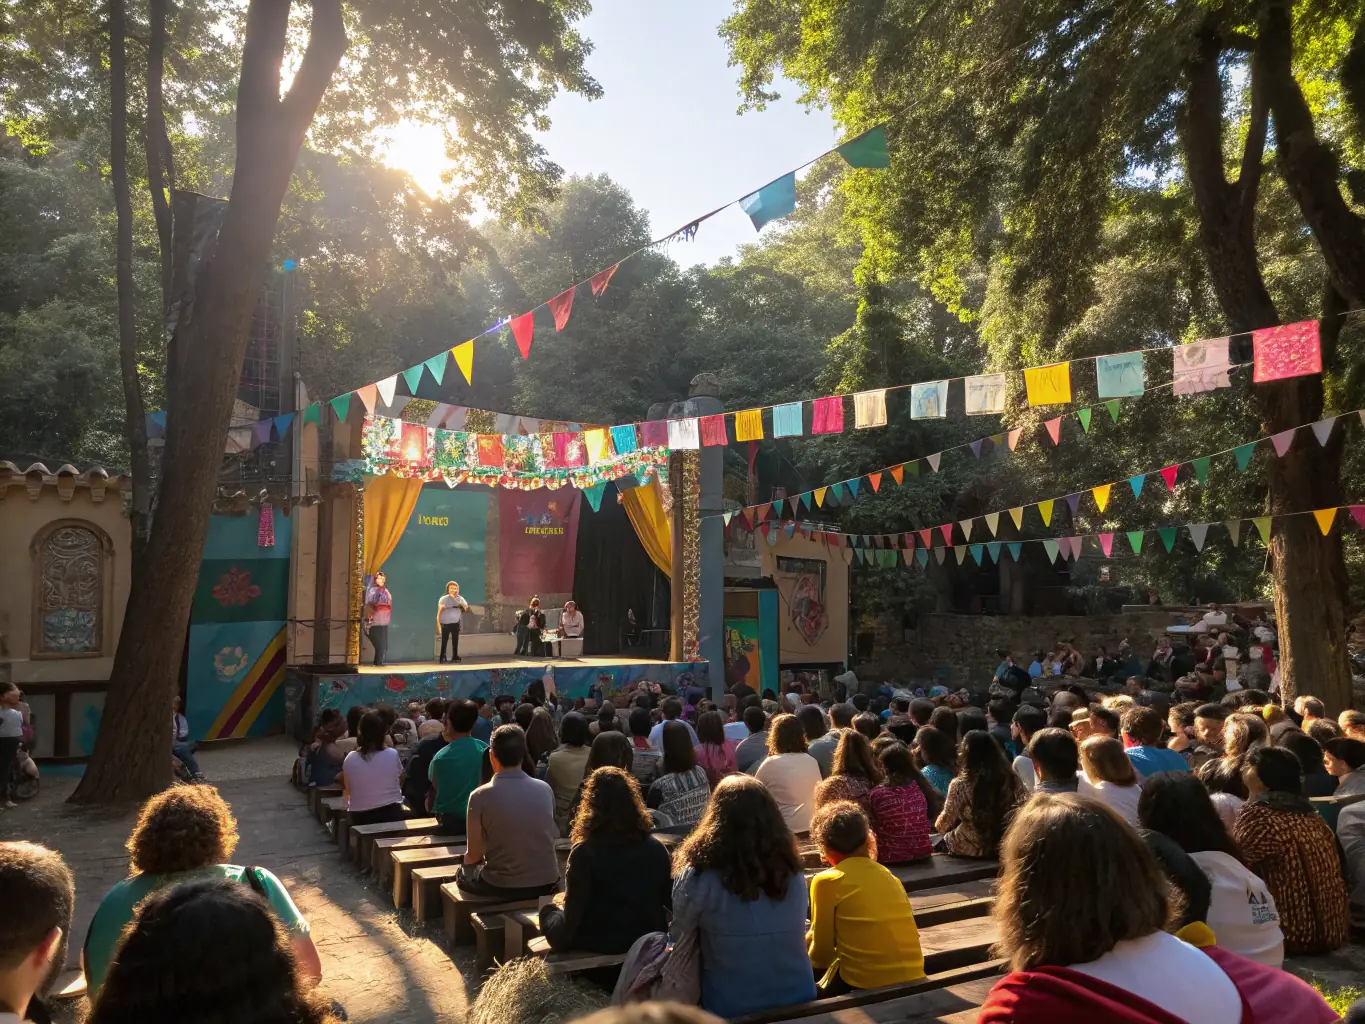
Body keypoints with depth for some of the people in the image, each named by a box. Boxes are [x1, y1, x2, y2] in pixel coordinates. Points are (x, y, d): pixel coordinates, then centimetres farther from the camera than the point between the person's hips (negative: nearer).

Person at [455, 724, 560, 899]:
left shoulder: (480, 796, -14)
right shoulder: (545, 789, -4)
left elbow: (474, 855, -7)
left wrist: (468, 859, 17)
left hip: (502, 886, -3)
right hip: (547, 882, 3)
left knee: (462, 874, 27)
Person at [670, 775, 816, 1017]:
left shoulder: (699, 877, -21)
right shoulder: (792, 874, -8)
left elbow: (679, 939, -6)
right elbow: (795, 934, 8)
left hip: (731, 1008, -3)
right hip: (798, 999, 4)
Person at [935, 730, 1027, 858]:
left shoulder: (960, 784, -17)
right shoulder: (1011, 778, -8)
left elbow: (942, 826, -8)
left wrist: (938, 826, 15)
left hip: (970, 850, -4)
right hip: (1004, 847, 4)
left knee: (944, 838, 25)